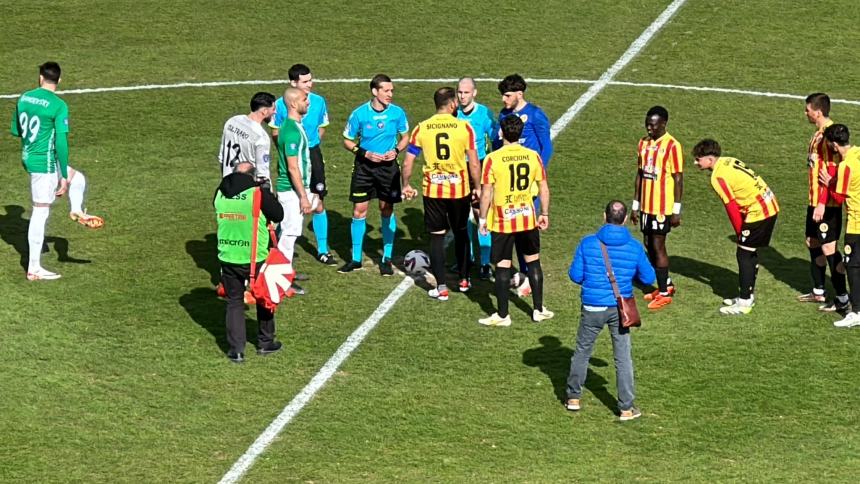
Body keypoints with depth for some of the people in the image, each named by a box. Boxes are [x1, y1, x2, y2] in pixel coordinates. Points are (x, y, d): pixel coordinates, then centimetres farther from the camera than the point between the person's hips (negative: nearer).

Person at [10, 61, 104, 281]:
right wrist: (64, 176, -14)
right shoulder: (59, 106, -17)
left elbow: (16, 131, 15)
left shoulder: (23, 98, 3)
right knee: (40, 213, 0)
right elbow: (61, 142, -19)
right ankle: (34, 269, 4)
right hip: (45, 162, -7)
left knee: (78, 178, 26)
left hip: (28, 157, 7)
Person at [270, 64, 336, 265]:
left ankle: (323, 250, 13)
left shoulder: (319, 102, -4)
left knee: (318, 204, 3)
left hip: (312, 154, 2)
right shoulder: (281, 105, -10)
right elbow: (276, 133, 0)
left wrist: (311, 145, 2)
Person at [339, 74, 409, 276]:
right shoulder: (359, 114, -9)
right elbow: (347, 141, 0)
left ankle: (387, 259, 16)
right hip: (364, 167, 0)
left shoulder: (397, 113, -6)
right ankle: (356, 259, 14)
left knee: (387, 211, 5)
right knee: (359, 211, 2)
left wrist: (396, 150, -11)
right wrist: (365, 153, -16)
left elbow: (405, 137, 8)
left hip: (388, 167, 1)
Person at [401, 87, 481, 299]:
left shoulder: (422, 128, -3)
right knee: (461, 233, 20)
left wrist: (406, 186, 14)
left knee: (437, 236, 7)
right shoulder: (464, 127, -7)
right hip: (460, 189, 0)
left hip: (432, 190, 0)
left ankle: (441, 287, 3)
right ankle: (464, 280, 28)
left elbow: (407, 163, -1)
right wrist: (476, 187, 7)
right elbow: (474, 164, -6)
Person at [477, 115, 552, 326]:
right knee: (533, 261, 16)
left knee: (502, 266, 3)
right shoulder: (533, 156, -3)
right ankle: (539, 310, 22)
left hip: (502, 221, -3)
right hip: (528, 219, 3)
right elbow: (544, 189, 3)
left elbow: (486, 193, -11)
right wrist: (544, 214, 14)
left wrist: (482, 218, 0)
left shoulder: (492, 159, -13)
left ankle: (502, 315, 8)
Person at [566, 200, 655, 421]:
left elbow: (575, 275, -5)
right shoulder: (634, 247, -7)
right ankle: (626, 408, 10)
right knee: (623, 357, 8)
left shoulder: (588, 243, -9)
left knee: (582, 351, 18)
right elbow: (648, 278, 2)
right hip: (620, 308, 0)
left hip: (592, 308, 0)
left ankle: (574, 397, 28)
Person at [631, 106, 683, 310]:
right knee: (649, 245, 12)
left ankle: (664, 293, 4)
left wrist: (676, 210, -13)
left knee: (658, 246, -5)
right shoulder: (643, 143, 8)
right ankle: (666, 284, 27)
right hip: (646, 205, 7)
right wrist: (635, 205, 14)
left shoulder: (672, 146, -13)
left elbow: (678, 179, -11)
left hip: (663, 206, -7)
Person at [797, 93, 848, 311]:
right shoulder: (820, 133, 11)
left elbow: (831, 173, -24)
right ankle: (818, 292, 30)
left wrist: (822, 204, -25)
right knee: (812, 243, 18)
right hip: (816, 201, 10)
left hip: (826, 203, -10)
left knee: (828, 248, -6)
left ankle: (842, 299, 0)